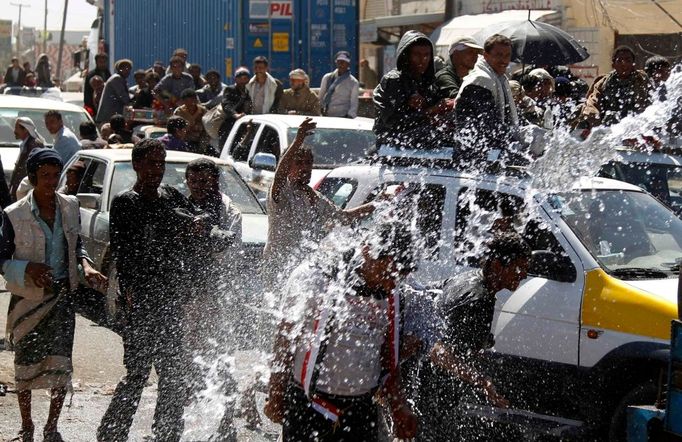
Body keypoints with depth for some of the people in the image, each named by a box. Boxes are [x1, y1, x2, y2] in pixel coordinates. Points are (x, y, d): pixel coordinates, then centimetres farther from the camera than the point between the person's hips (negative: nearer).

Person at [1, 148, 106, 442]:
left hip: (63, 295, 3)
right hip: (28, 298, -2)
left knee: (61, 365, -1)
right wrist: (28, 268, -22)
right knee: (25, 366, 7)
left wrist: (85, 265, -5)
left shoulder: (69, 206, 1)